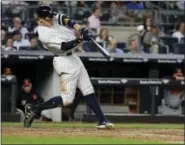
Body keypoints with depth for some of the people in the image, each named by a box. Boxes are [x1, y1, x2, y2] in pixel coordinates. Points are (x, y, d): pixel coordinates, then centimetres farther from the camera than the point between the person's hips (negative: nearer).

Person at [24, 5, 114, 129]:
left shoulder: (54, 18, 0)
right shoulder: (44, 34, -23)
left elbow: (67, 20, -13)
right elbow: (64, 46, -27)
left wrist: (81, 29, -29)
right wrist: (81, 38, -36)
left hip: (73, 58, 9)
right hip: (65, 62, -9)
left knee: (89, 91, 8)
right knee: (67, 99, -9)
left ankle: (102, 121, 10)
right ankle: (34, 110, 1)